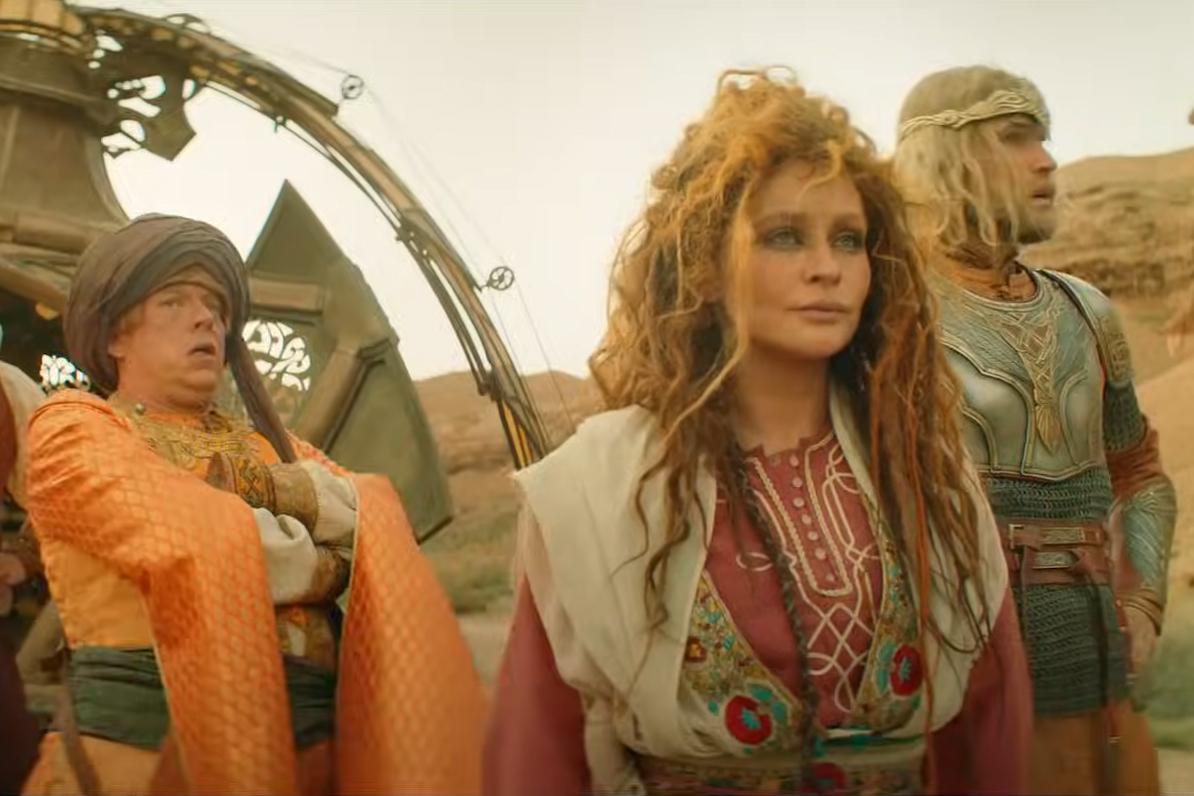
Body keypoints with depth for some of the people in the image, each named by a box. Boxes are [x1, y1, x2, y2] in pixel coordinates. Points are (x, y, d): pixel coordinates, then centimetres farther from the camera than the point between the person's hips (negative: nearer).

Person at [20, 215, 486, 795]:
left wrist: (263, 486, -7)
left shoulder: (267, 442, 22)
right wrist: (327, 565, 1)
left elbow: (376, 520, 6)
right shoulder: (72, 429, 4)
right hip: (148, 740, -5)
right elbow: (195, 545, -12)